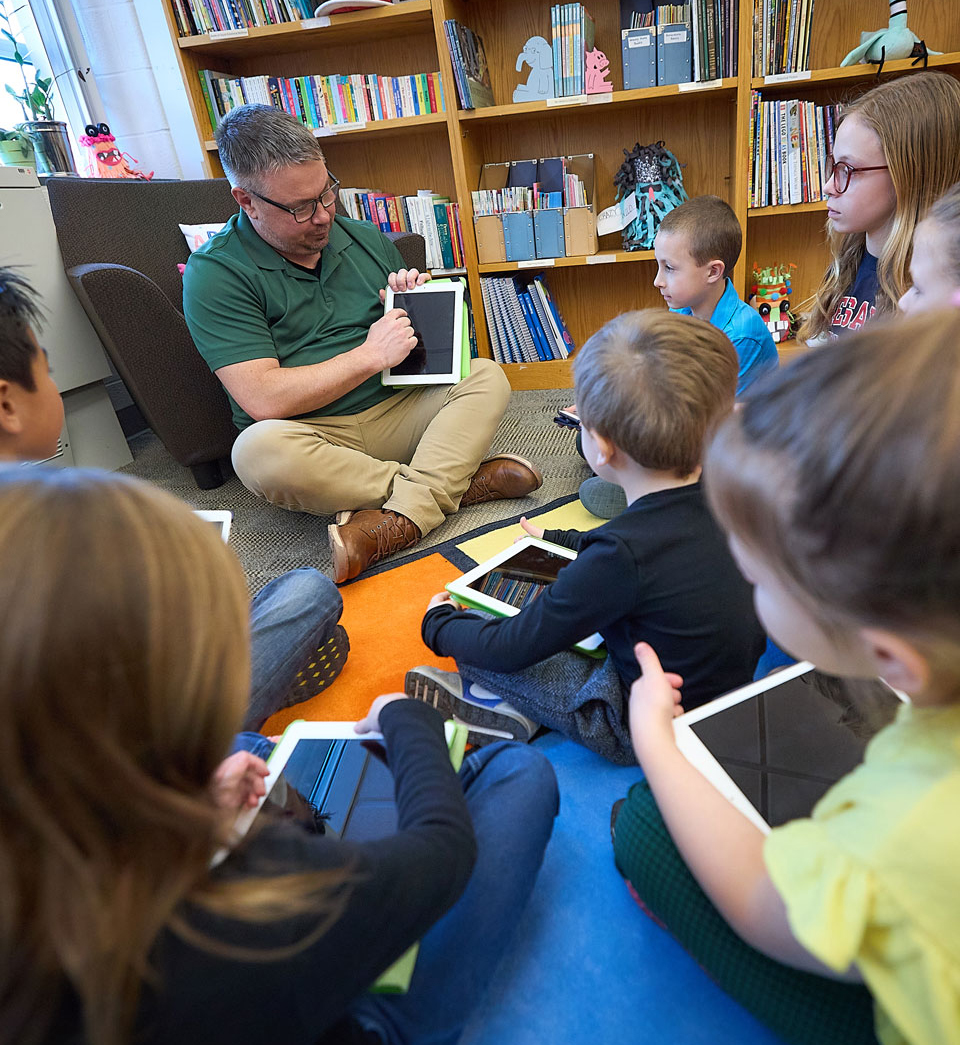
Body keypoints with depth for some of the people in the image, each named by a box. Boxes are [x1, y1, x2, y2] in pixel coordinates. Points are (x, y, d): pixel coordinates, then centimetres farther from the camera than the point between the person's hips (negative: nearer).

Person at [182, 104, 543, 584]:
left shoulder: (365, 237, 11)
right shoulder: (214, 274, -7)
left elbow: (420, 337, 24)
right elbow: (263, 399, -19)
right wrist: (370, 355, -14)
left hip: (393, 411, 5)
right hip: (311, 437, -4)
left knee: (486, 376, -14)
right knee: (259, 451, -36)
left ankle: (396, 521, -34)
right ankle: (456, 483, -22)